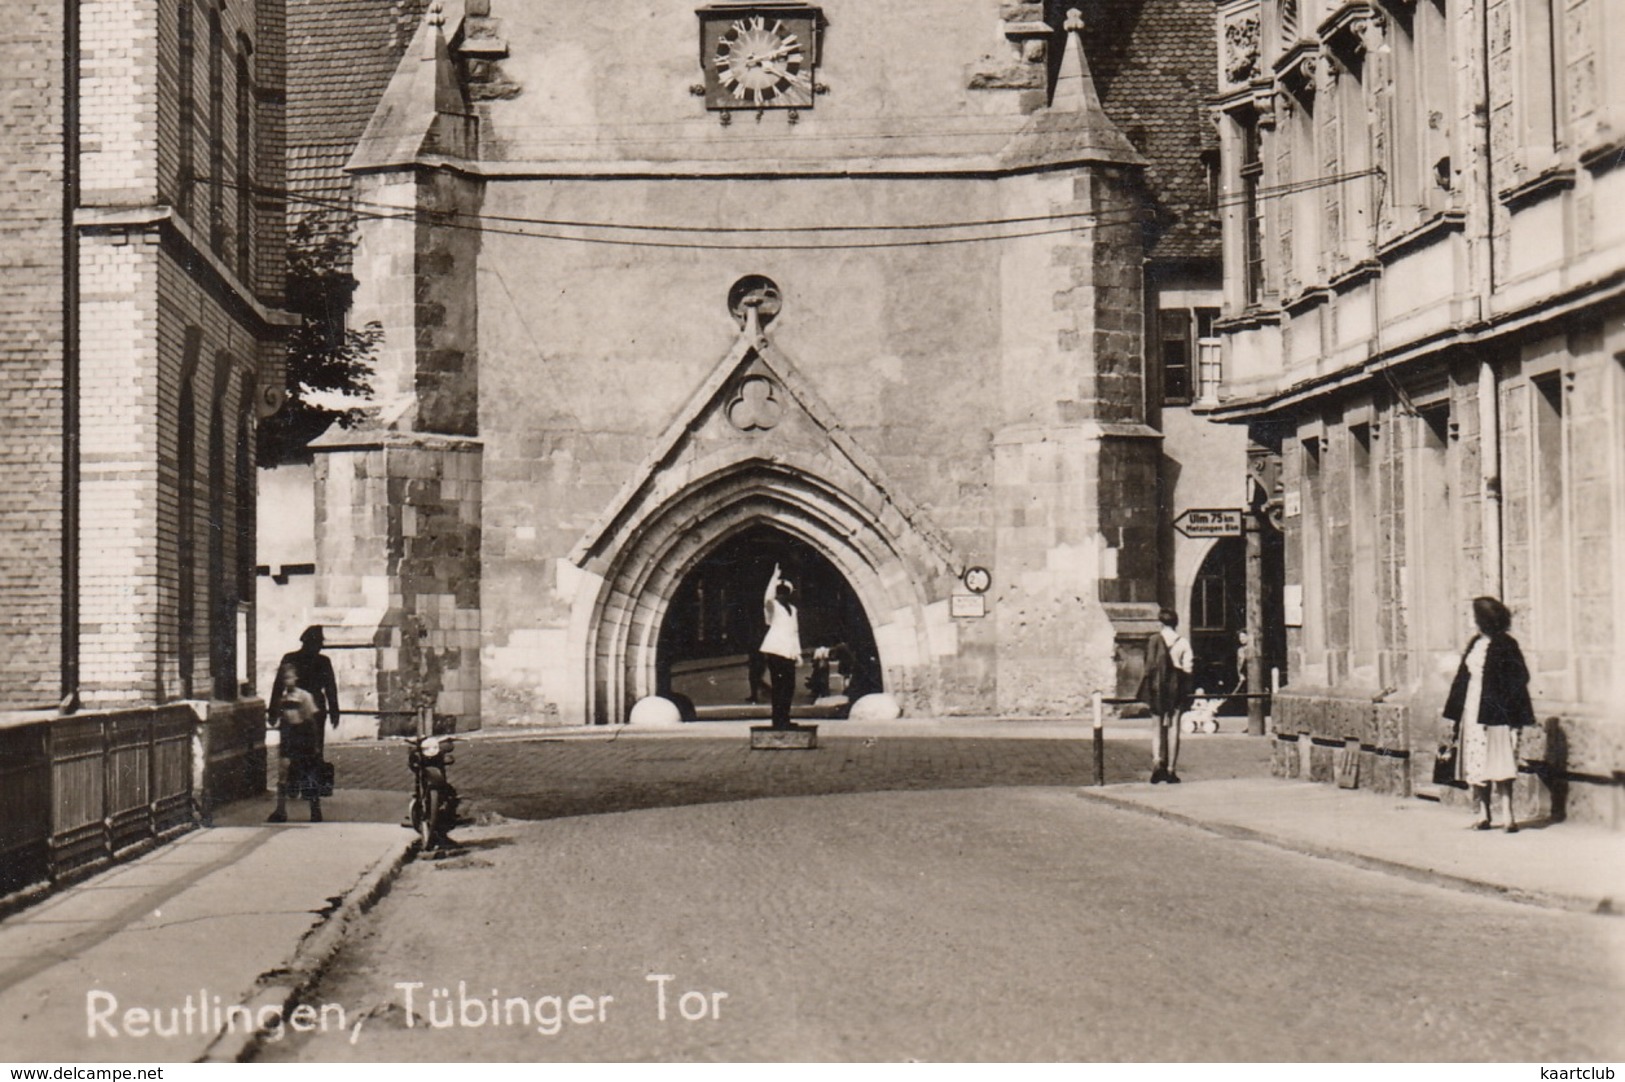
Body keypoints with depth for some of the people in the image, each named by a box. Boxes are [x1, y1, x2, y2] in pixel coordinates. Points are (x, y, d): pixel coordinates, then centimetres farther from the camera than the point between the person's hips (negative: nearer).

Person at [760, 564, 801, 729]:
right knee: (778, 686, -8)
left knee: (789, 686, 7)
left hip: (788, 653, 7)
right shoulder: (773, 607, 0)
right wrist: (774, 577, -26)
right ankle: (778, 721, -7)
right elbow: (768, 598, -25)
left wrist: (798, 652, 19)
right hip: (775, 651, -7)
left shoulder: (792, 609, 20)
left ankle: (784, 719, 16)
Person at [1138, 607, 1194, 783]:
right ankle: (1170, 769, 4)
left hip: (1157, 688, -1)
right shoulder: (1183, 642, 0)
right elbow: (1188, 668, -3)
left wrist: (1148, 687, 3)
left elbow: (1150, 665, -5)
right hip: (1177, 688, 1)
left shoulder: (1154, 640, -4)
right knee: (1173, 728, 5)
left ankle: (1157, 762, -13)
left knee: (1157, 727, 7)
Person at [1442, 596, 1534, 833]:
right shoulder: (1475, 644, 13)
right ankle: (1483, 813, 15)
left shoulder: (1505, 645, -8)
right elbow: (1462, 678, 17)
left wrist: (1516, 718, -15)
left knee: (1499, 763, -8)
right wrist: (1454, 713, 14)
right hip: (1472, 709, 7)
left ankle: (1508, 815, -6)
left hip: (1495, 712, -7)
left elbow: (1518, 679, -10)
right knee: (1476, 762, 8)